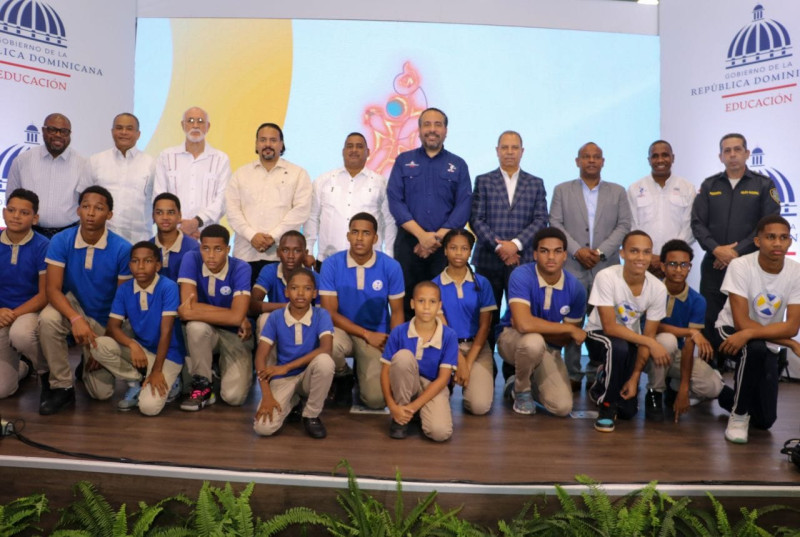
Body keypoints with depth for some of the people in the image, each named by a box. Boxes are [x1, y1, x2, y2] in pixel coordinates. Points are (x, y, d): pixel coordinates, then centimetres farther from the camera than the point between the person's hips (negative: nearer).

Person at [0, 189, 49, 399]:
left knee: (20, 334, -42)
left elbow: (45, 295, -11)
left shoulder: (42, 246, -11)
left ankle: (46, 370, -7)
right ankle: (22, 365, 29)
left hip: (31, 312, -3)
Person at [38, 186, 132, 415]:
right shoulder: (61, 241, -13)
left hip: (105, 321, -1)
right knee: (47, 318, -36)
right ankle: (62, 387, -15)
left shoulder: (122, 249, -17)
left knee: (101, 392, -8)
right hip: (72, 307, 1)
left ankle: (90, 361, 30)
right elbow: (53, 289, -18)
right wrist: (76, 319, -37)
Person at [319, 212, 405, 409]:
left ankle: (362, 371, 23)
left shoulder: (391, 267, -8)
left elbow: (397, 312, 0)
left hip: (377, 336, 0)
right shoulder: (331, 264, -10)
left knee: (376, 399, -16)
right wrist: (367, 334, -15)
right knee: (330, 345, -37)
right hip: (343, 330, 0)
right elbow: (330, 312, -10)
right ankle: (342, 377, 2)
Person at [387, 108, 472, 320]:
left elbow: (463, 207, 1)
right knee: (406, 300, 2)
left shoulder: (458, 165, 9)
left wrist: (438, 237, -11)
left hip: (445, 244, 0)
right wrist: (422, 235, -12)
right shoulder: (403, 161, 8)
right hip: (408, 242, 0)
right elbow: (395, 201, -2)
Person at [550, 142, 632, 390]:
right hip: (572, 267, -1)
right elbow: (556, 224, 2)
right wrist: (577, 251, -10)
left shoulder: (617, 192, 14)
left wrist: (601, 251, -8)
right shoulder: (562, 190, 11)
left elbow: (623, 225, 5)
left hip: (606, 267, 1)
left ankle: (597, 374, 9)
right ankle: (573, 375, 7)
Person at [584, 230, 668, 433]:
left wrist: (635, 377, -15)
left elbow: (649, 335, -12)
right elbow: (610, 327, -26)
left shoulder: (658, 289, -18)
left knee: (628, 410, -5)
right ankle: (607, 405, -14)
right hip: (599, 336, -3)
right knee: (618, 347, -39)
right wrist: (651, 343, -33)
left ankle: (605, 381, 30)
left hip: (631, 340, 3)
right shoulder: (606, 277, -27)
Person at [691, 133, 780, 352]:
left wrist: (738, 251, -13)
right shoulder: (709, 185, 10)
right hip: (714, 264, 2)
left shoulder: (764, 185, 4)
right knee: (709, 320, 4)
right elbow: (697, 223, 3)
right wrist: (716, 249, -13)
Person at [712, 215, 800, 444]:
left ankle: (734, 396, 33)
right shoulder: (740, 266, -22)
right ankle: (739, 414, -16)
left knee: (764, 420, -3)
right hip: (730, 331, -3)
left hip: (767, 344, 3)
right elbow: (742, 322, -24)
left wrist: (749, 334, -36)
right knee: (755, 348, -39)